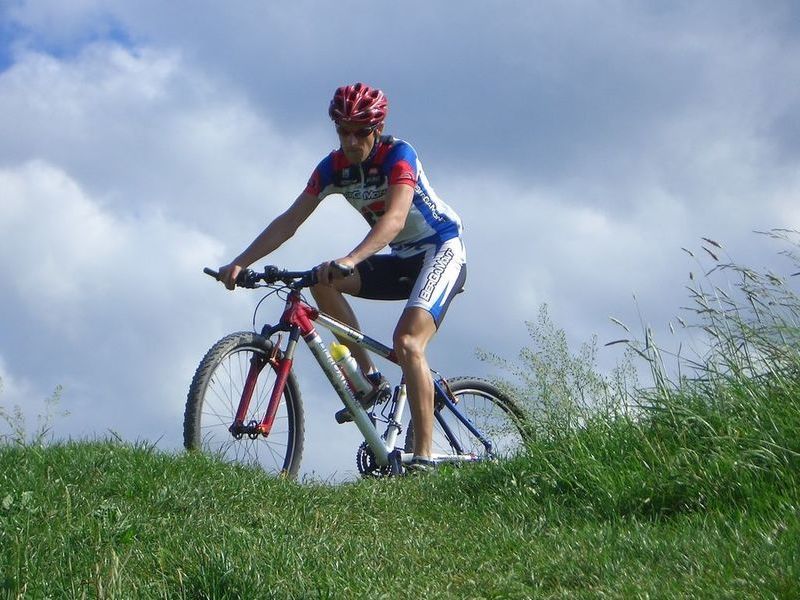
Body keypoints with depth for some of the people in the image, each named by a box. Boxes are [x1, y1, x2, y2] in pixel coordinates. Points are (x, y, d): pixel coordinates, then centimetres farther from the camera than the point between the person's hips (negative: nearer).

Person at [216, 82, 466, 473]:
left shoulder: (398, 155, -22)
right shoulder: (333, 168, -4)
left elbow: (394, 218, -38)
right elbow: (290, 220, -8)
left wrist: (348, 260, -53)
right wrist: (240, 263, -19)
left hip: (442, 250, -7)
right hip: (401, 259, 7)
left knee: (407, 341, -27)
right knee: (322, 280, -15)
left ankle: (423, 458, -26)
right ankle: (368, 376, -7)